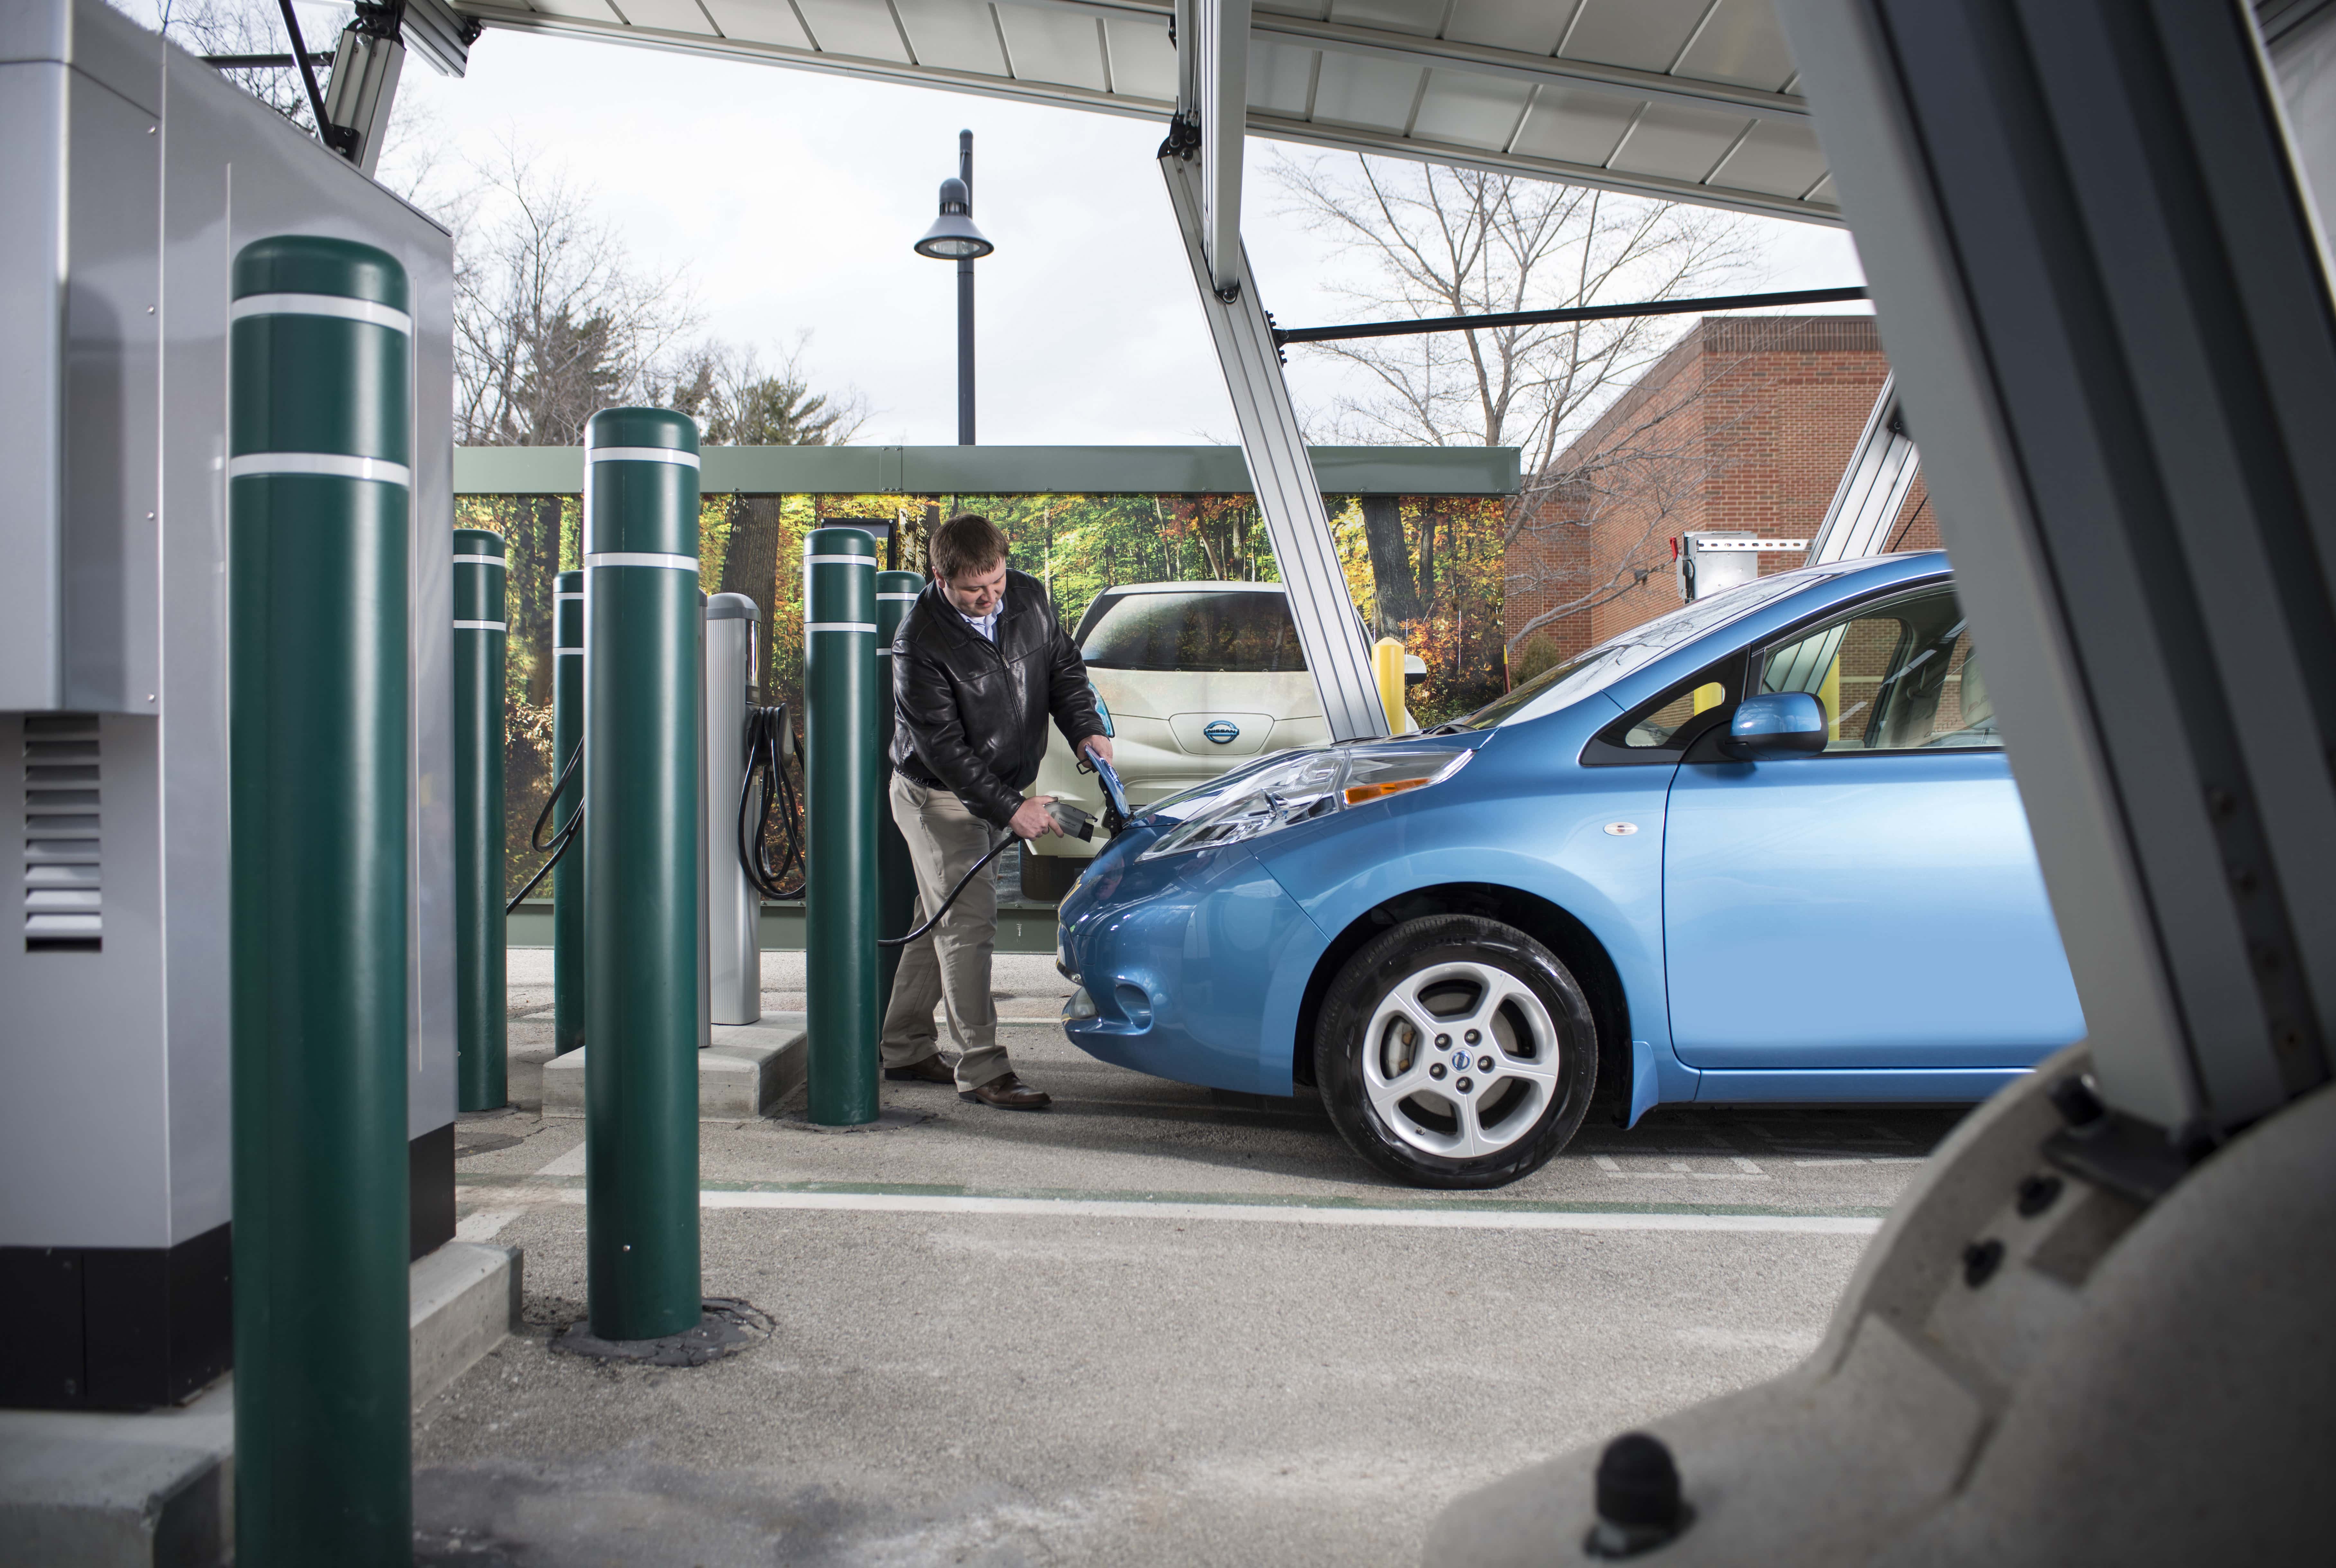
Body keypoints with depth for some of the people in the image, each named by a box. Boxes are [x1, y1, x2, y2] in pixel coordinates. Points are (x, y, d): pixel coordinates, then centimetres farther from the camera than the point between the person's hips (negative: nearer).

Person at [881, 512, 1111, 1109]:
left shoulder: (1029, 597, -6)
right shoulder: (920, 642, -25)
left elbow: (1065, 665, 7)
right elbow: (941, 746, -24)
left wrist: (1085, 729, -11)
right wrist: (1009, 808, -27)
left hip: (998, 790, 7)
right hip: (938, 795, -7)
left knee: (946, 919, 13)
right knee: (969, 920, -11)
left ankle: (906, 1049, 25)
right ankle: (982, 1069, -7)